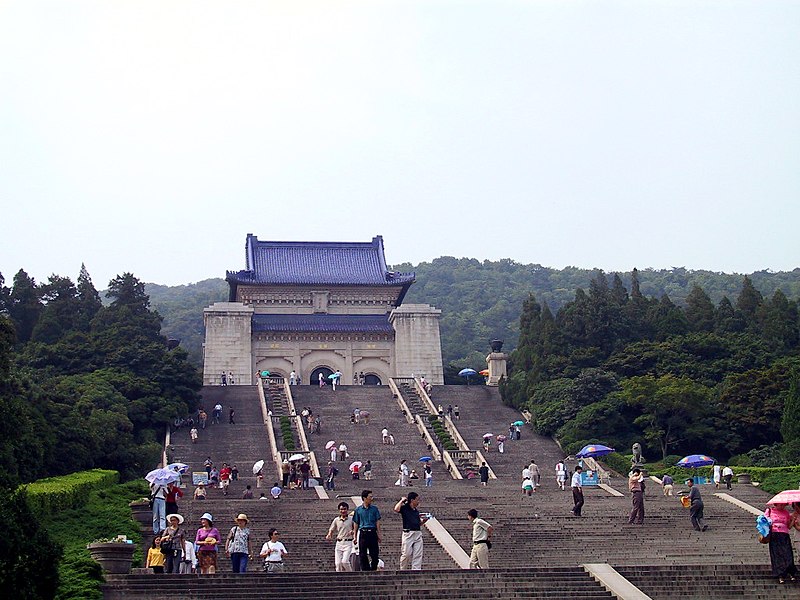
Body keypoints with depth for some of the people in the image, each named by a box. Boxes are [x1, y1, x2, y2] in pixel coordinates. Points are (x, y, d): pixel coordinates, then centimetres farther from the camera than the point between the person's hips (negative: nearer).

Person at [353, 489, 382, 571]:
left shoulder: (374, 509, 8)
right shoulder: (358, 510, 7)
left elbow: (377, 522, 7)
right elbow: (356, 524, 10)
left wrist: (379, 534, 0)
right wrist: (355, 536, 7)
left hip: (372, 533, 0)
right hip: (363, 533, 0)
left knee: (374, 554, -1)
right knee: (363, 555, 0)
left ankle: (373, 570, 11)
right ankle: (365, 571, 6)